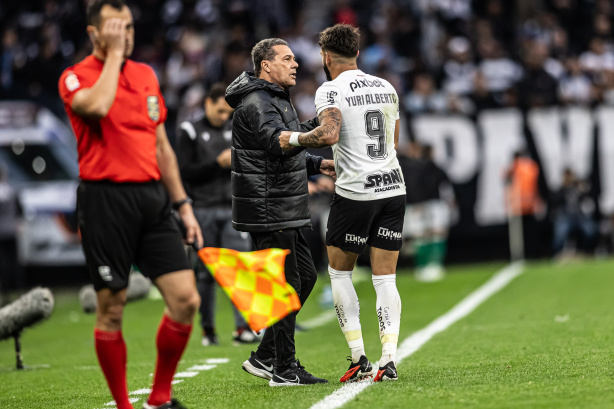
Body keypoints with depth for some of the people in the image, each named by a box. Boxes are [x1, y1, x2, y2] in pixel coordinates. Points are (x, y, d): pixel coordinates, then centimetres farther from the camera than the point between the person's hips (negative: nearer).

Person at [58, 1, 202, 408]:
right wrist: (113, 54, -14)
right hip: (106, 199, -5)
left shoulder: (146, 74, 17)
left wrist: (183, 204, 17)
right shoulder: (76, 77, -2)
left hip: (153, 197, 6)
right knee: (111, 309, -2)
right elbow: (97, 106, -27)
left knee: (186, 299, -3)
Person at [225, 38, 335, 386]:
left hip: (285, 210, 11)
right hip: (268, 211, -11)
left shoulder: (276, 100, 20)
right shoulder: (255, 104, -15)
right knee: (287, 284, -7)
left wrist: (317, 164, 13)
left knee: (305, 275, 13)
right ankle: (285, 370, -1)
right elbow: (279, 142, -32)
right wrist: (319, 124, -42)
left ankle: (265, 357, 18)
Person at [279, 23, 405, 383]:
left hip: (356, 192, -5)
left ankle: (358, 358, 6)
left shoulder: (331, 90, -8)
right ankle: (389, 359, -6)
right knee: (385, 278, 6)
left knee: (340, 272, 11)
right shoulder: (386, 88, 13)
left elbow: (329, 134, -26)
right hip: (393, 187, 5)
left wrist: (294, 139, -9)